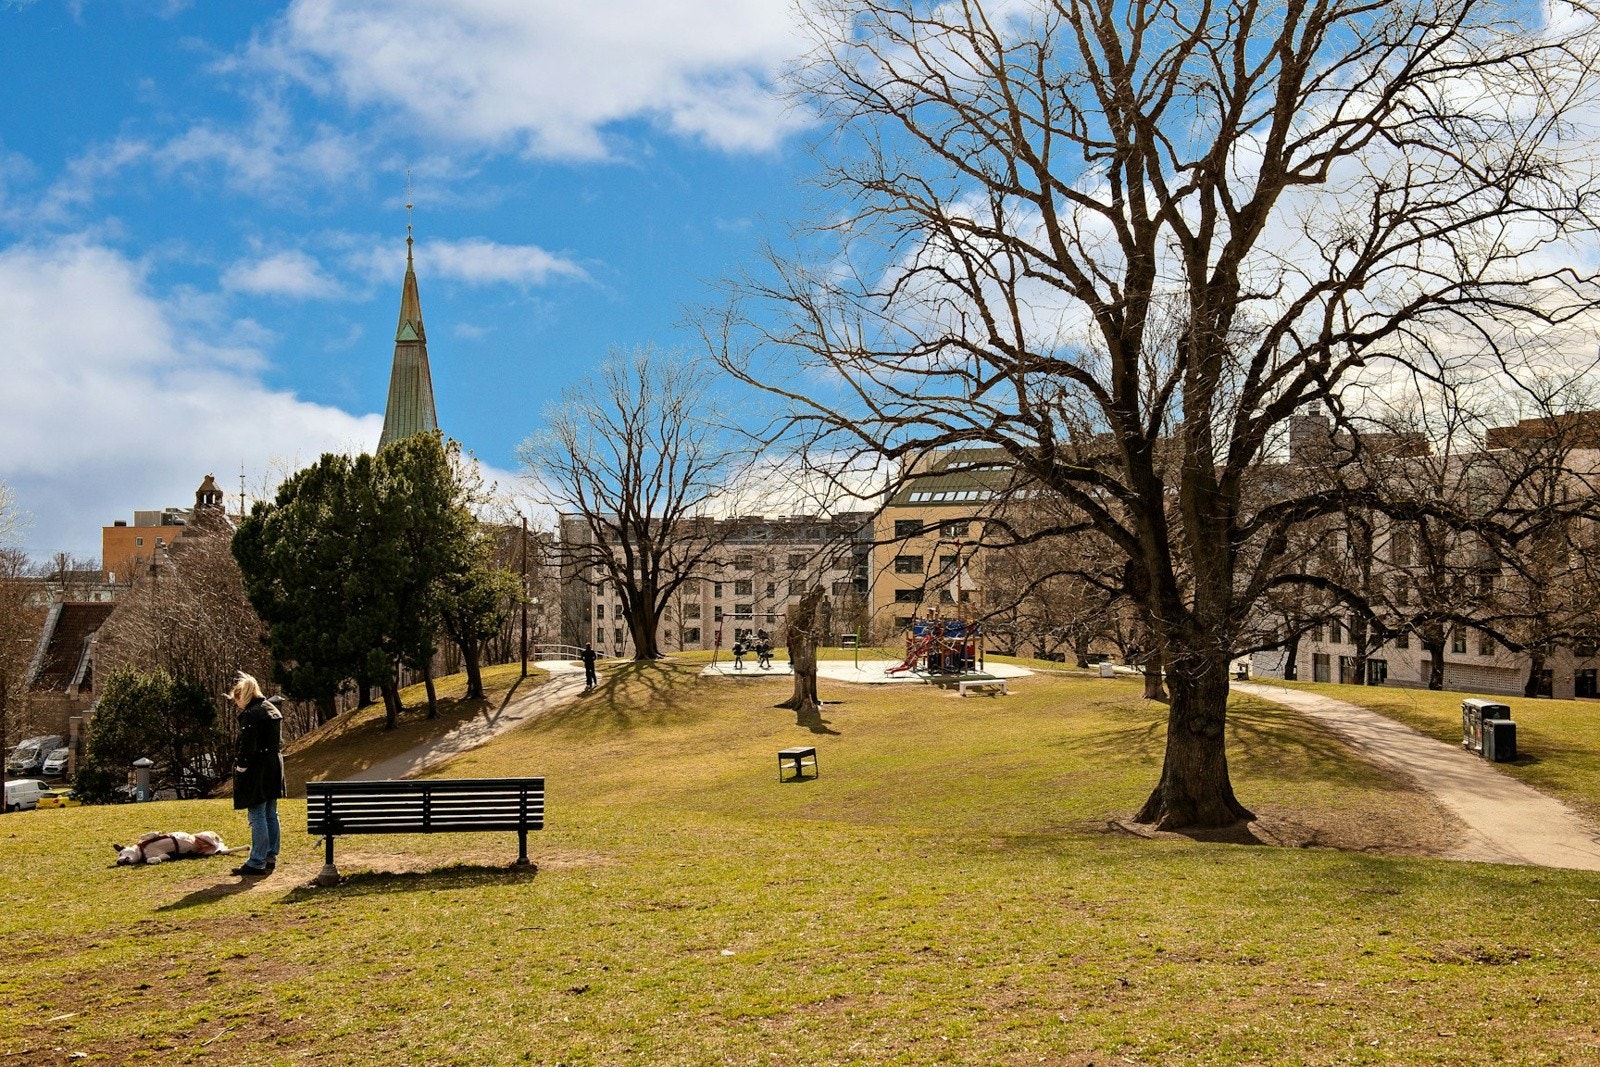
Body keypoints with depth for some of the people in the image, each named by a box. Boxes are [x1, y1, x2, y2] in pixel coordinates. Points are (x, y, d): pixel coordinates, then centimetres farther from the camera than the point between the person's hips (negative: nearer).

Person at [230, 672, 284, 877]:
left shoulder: (251, 714, -15)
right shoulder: (273, 710, 13)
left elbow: (247, 747, -18)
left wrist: (240, 769, -10)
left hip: (257, 773, -9)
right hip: (274, 770, 9)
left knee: (257, 817, -5)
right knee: (271, 815, 13)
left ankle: (257, 864, -2)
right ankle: (270, 858, 20)